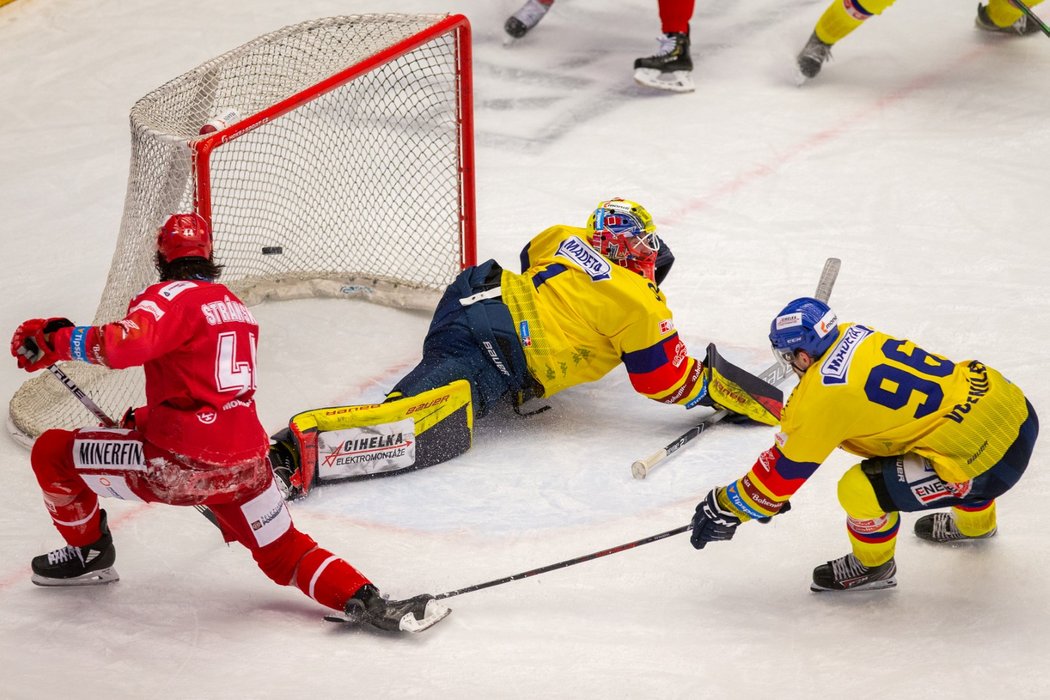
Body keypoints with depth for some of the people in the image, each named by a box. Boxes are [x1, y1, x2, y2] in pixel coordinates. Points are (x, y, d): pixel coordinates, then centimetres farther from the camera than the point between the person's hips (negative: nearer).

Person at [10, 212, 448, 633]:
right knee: (284, 554, 19)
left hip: (181, 463, -7)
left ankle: (90, 554, 26)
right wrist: (148, 419, 34)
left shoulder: (173, 297, -7)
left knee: (53, 452, 8)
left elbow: (128, 343, -28)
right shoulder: (236, 307, 19)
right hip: (246, 460, 7)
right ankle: (365, 600, -4)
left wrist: (56, 340, -19)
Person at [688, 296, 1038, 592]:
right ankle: (975, 522, 59)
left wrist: (727, 509, 11)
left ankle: (872, 566, 19)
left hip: (990, 459, -9)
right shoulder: (853, 335, 9)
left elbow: (785, 468, -2)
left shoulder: (825, 394, -13)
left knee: (860, 487, -10)